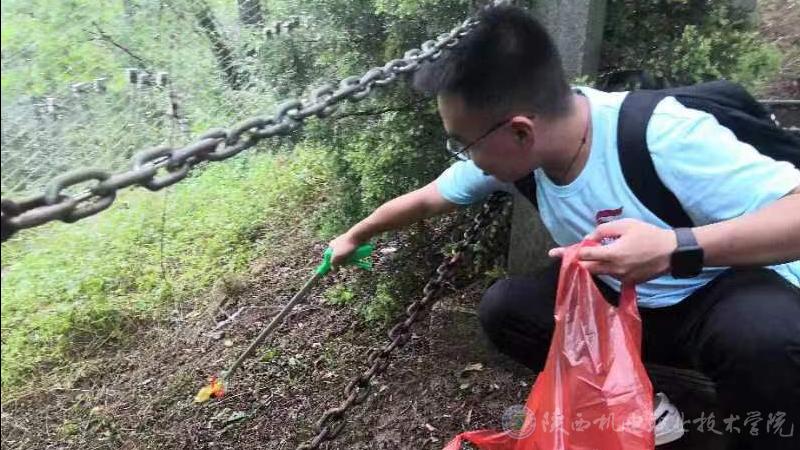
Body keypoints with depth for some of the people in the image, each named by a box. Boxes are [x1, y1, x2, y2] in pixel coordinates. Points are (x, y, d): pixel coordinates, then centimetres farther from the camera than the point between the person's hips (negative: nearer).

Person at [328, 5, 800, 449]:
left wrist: (676, 248, -45)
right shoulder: (511, 152, -14)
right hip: (623, 301, 6)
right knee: (503, 309, -12)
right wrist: (355, 236, 12)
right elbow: (425, 199, 1)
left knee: (762, 335, -38)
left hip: (730, 293, -5)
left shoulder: (663, 135, -33)